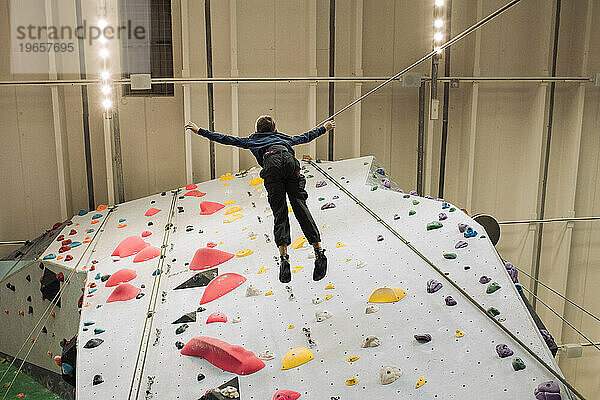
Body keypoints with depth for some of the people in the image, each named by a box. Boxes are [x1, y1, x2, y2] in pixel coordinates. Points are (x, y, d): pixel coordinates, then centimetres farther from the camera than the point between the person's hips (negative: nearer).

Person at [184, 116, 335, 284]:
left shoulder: (252, 140, 38)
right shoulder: (283, 137, 44)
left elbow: (226, 139, 35)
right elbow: (305, 137, 56)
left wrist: (199, 131, 43)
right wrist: (324, 128, 74)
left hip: (272, 164, -2)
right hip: (290, 159, 2)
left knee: (279, 213, -2)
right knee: (300, 207, -1)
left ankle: (284, 257, -17)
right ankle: (318, 251, -13)